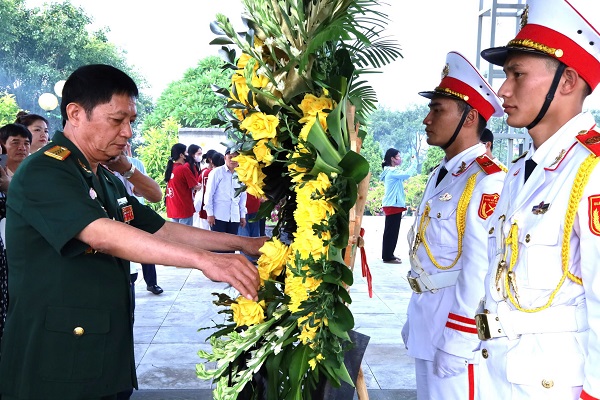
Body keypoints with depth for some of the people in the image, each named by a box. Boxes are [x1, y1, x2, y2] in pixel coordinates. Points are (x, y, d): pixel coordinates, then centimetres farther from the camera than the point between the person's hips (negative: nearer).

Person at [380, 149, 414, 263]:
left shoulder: (390, 171, 18)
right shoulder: (392, 171, -16)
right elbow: (407, 174, -27)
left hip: (392, 205, 11)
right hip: (393, 205, -11)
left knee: (391, 231, 14)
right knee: (392, 231, -7)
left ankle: (388, 255, 20)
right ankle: (387, 257, -3)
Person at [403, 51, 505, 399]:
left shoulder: (488, 181, -19)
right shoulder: (441, 175, 11)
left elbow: (480, 269, -23)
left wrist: (456, 342, -21)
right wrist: (414, 318, 18)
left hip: (455, 323, -9)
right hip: (426, 318, 9)